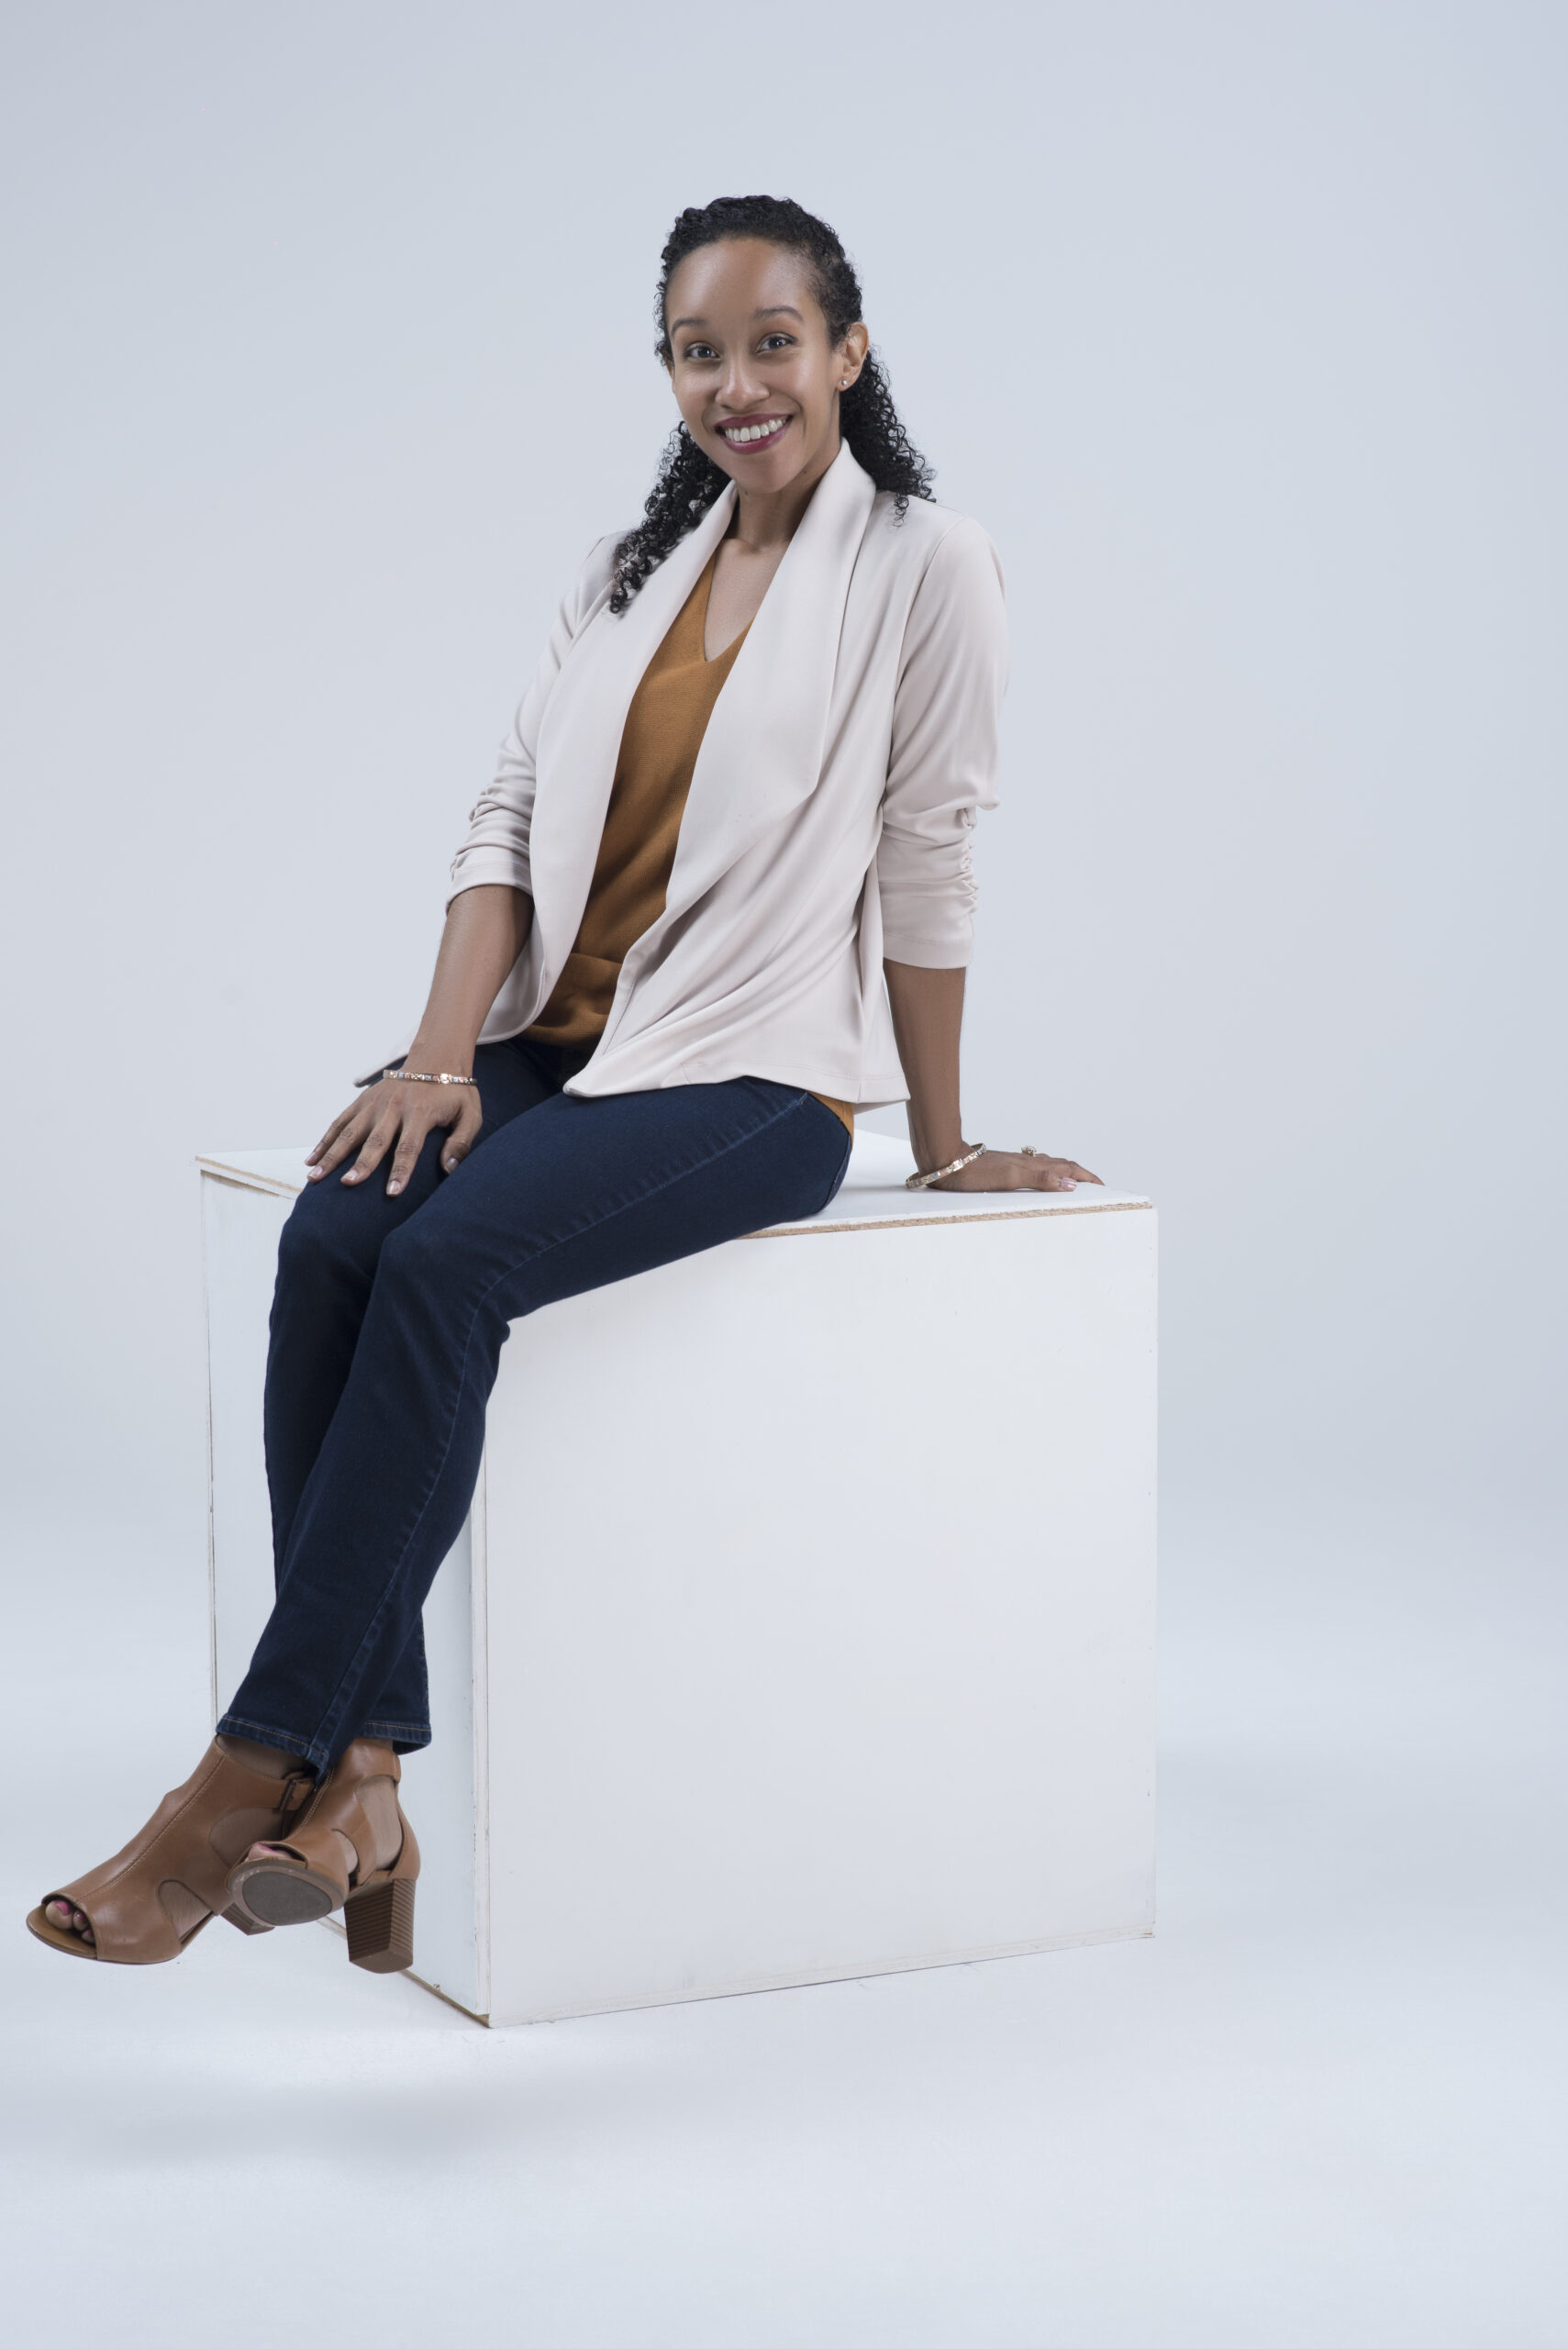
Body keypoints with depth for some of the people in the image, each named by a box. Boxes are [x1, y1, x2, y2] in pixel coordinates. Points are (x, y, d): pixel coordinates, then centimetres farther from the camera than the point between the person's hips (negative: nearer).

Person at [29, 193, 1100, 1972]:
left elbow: (925, 867, -1)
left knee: (446, 1262, -31)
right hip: (557, 1041, 5)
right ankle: (358, 1777, -28)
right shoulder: (634, 568, 16)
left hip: (758, 1081, -5)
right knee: (333, 1237, -26)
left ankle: (254, 1774, -27)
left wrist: (941, 1152, 4)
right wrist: (442, 1053, -6)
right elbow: (509, 819, 9)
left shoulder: (923, 568, -1)